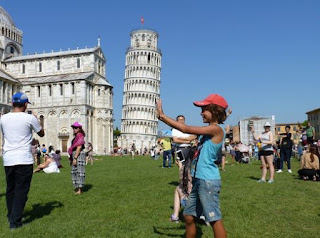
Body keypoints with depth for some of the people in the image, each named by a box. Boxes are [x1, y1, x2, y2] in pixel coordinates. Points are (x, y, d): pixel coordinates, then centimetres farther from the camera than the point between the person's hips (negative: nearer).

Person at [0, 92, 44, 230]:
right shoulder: (29, 118, -7)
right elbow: (41, 134, 9)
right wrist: (36, 120, 20)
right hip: (24, 160, -4)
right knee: (21, 191, 2)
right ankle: (15, 222, 2)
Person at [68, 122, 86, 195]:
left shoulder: (80, 136, -11)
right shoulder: (76, 137, 17)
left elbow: (79, 147, -19)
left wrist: (75, 158, -21)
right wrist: (71, 158, 17)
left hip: (79, 155, -10)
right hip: (74, 155, 10)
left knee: (79, 172, -7)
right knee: (74, 172, 12)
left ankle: (80, 189, -3)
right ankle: (77, 188, 21)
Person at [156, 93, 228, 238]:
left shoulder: (217, 130, -15)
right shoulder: (208, 131, 13)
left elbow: (186, 129, -19)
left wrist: (162, 116, -15)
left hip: (208, 181, -9)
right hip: (198, 180, 9)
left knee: (215, 220, 1)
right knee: (189, 217, 16)